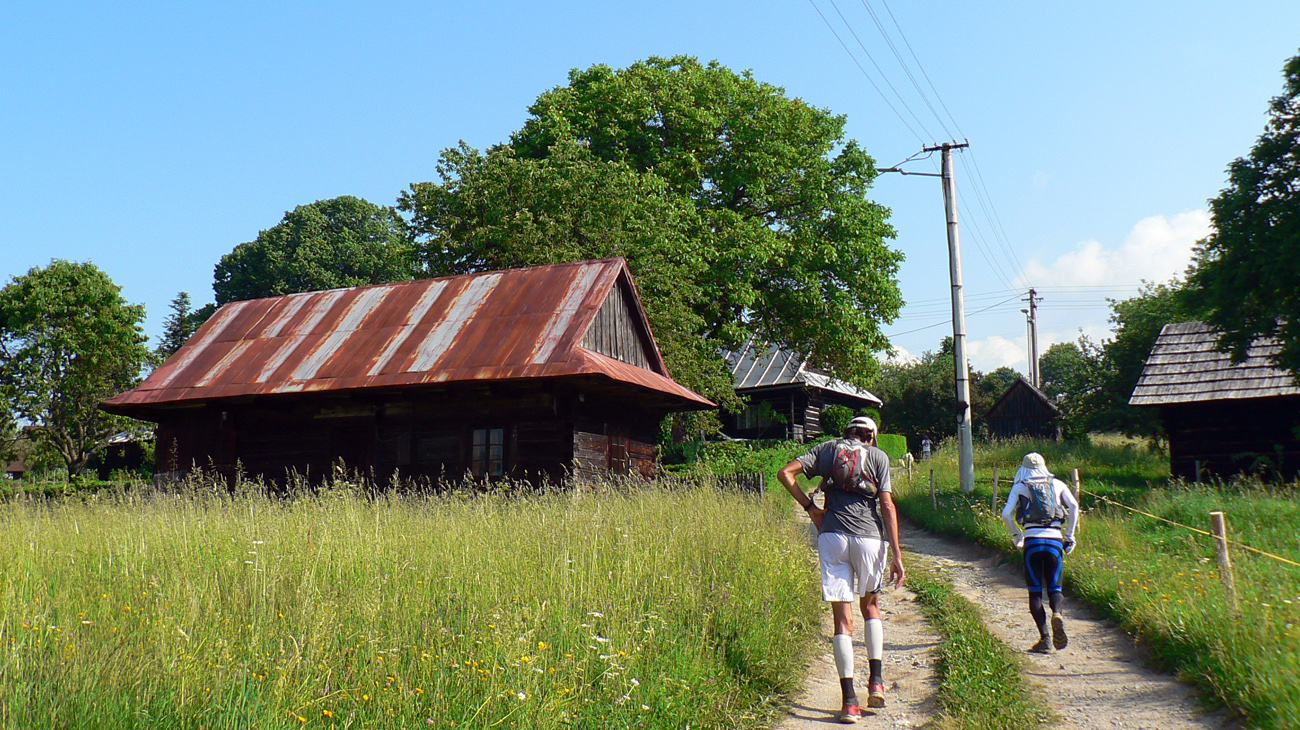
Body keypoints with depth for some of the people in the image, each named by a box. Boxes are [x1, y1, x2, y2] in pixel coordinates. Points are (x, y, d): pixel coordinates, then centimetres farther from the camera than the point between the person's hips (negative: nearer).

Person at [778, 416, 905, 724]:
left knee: (842, 619, 4)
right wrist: (897, 555, 0)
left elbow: (785, 473, 4)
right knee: (871, 604, 23)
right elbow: (887, 506, 2)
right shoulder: (878, 456, 10)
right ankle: (875, 682, 14)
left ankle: (849, 700, 0)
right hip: (870, 537, 0)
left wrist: (810, 507, 11)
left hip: (832, 537, 0)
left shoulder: (828, 448, 14)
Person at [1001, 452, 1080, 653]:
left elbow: (1006, 514, -3)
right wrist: (1069, 536, 7)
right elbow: (1074, 506, 1)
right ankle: (1057, 613, -21)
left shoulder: (1019, 487, 8)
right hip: (1055, 540, 2)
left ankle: (1045, 638, -4)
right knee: (1054, 587, 12)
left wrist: (1016, 536, 11)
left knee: (1035, 591, 6)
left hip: (1032, 541, -2)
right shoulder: (1057, 484, 13)